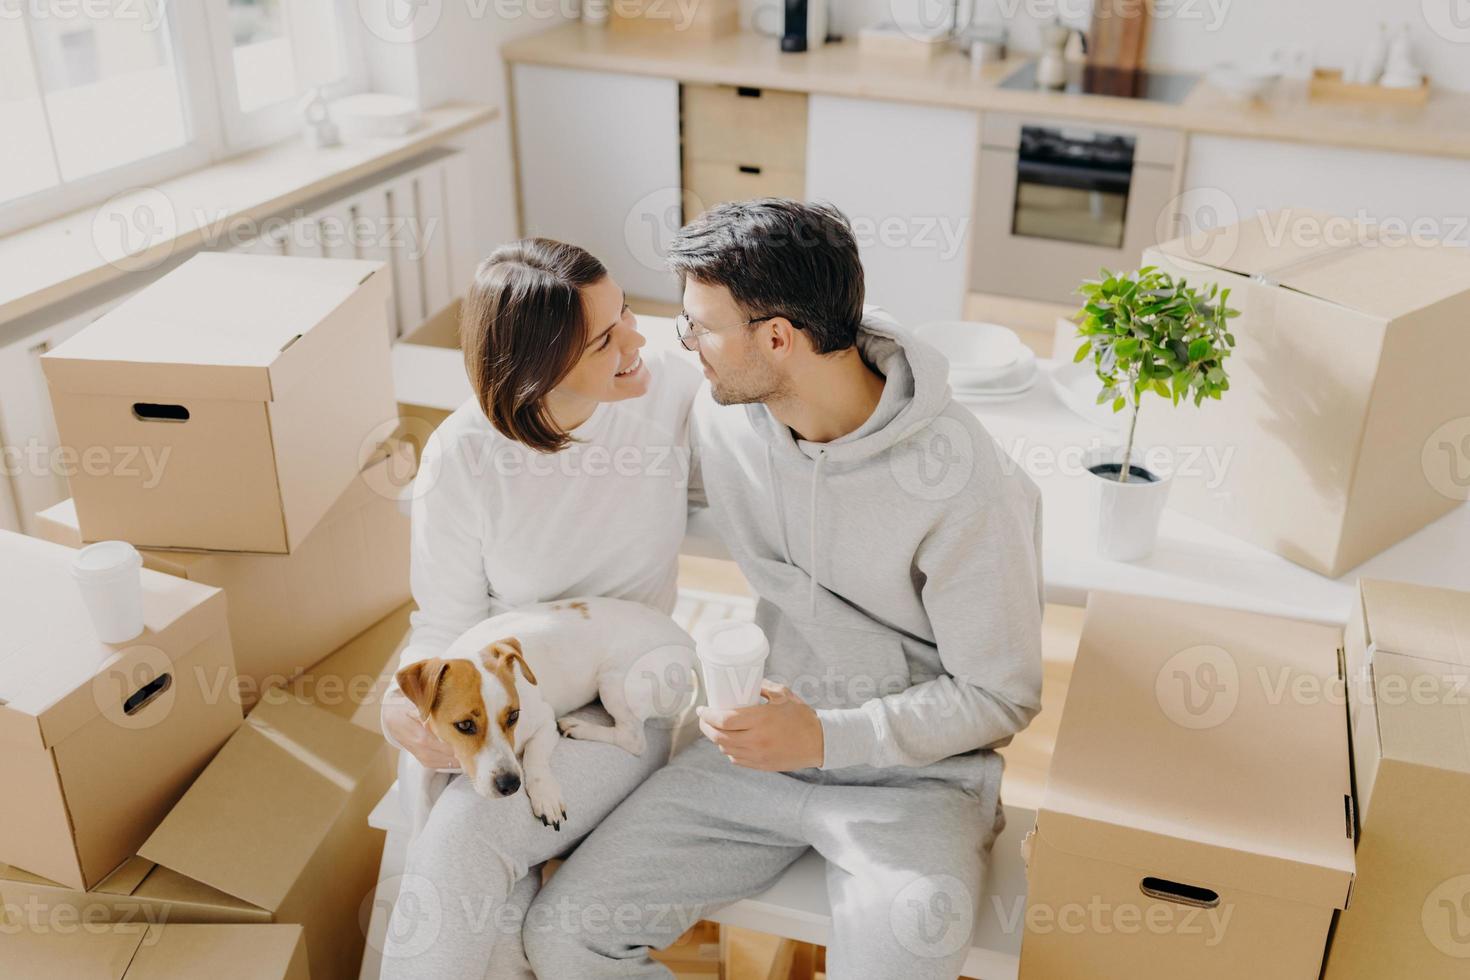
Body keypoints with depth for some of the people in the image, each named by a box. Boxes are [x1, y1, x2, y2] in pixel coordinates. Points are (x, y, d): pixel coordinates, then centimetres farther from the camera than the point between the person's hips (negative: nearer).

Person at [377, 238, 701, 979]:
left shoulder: (670, 394, -11)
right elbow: (446, 625, -4)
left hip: (620, 703, 0)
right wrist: (412, 703, -23)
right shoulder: (461, 458, -13)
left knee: (461, 840, -24)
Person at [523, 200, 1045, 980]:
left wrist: (827, 737, -23)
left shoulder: (964, 481, -21)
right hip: (768, 737, 5)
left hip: (916, 768, -4)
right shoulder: (723, 419, -5)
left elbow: (999, 697, -12)